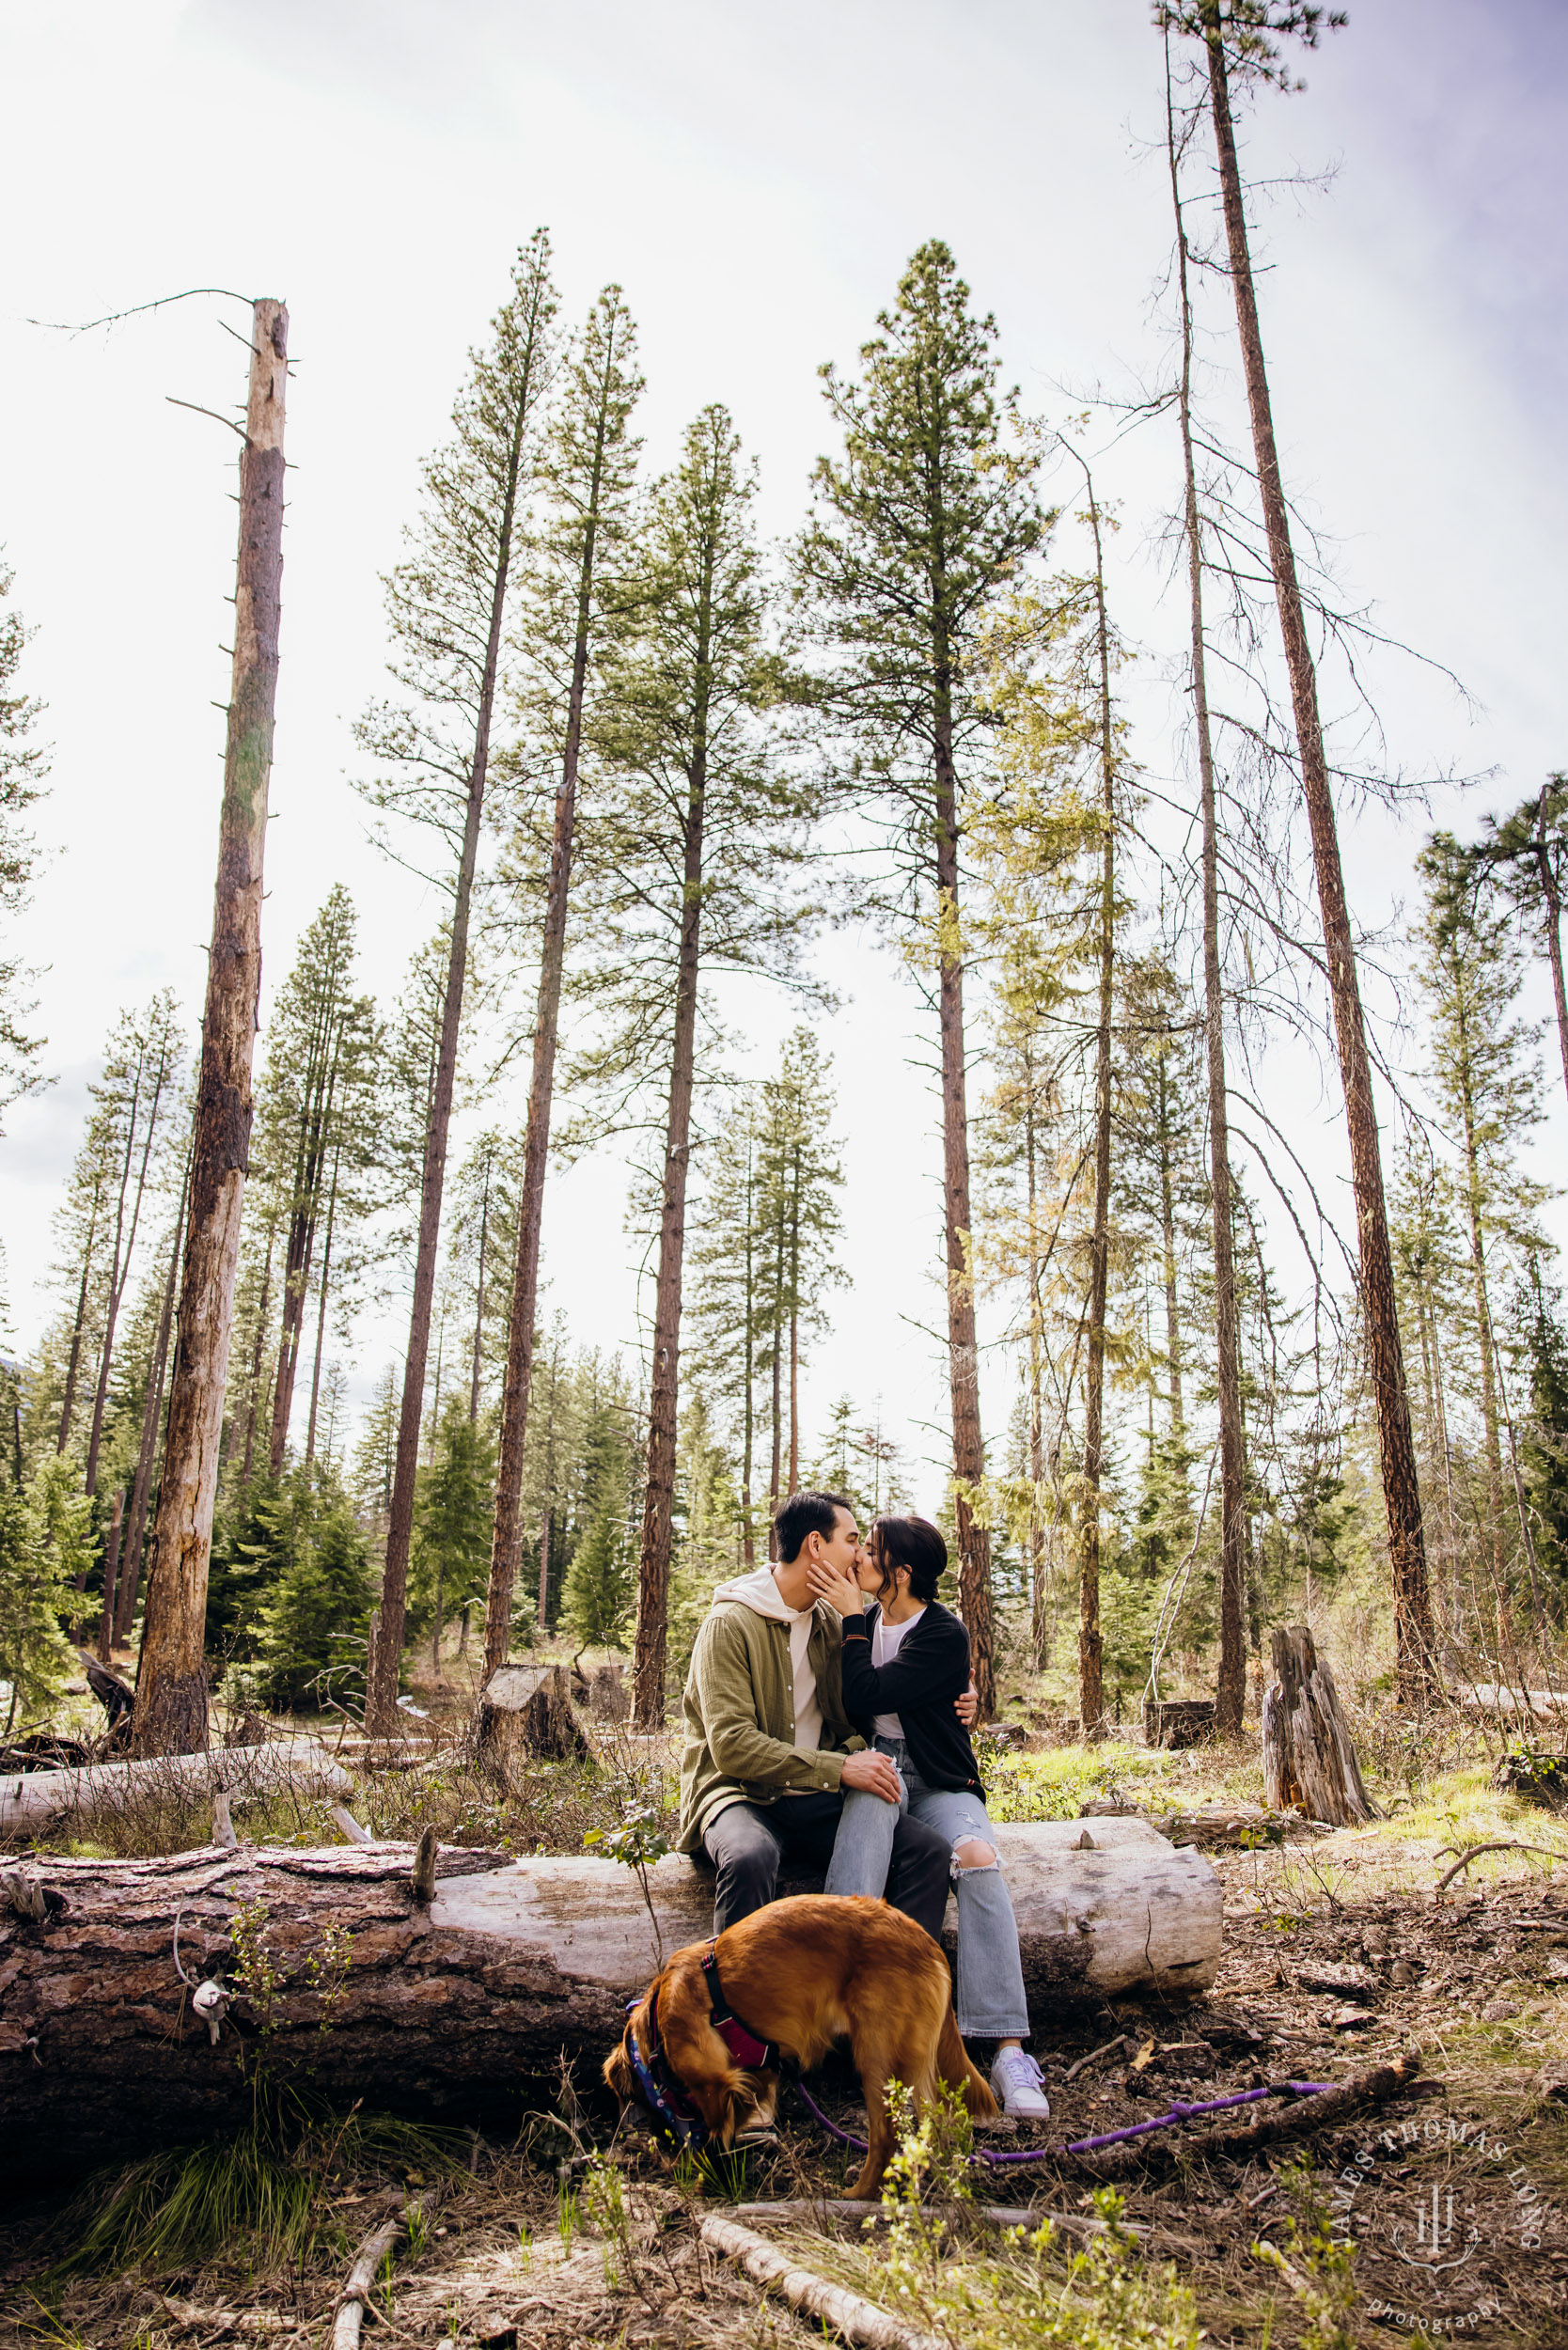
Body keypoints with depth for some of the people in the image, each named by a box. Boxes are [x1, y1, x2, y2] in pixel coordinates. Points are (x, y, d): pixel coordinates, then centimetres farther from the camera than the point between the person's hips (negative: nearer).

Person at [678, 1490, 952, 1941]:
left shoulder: (830, 1624, 13)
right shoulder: (730, 1622, -9)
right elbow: (731, 1745, -19)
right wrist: (838, 1768, -22)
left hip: (816, 1802, 6)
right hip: (742, 1794, -6)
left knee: (929, 1850, -17)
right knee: (750, 1859, -39)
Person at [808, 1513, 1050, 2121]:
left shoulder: (944, 1634, -9)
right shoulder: (864, 1623, 9)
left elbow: (866, 1697, -18)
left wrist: (853, 1621, -13)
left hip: (939, 1783, -3)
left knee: (977, 1855, -33)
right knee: (871, 1795, -35)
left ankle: (1009, 2051, -36)